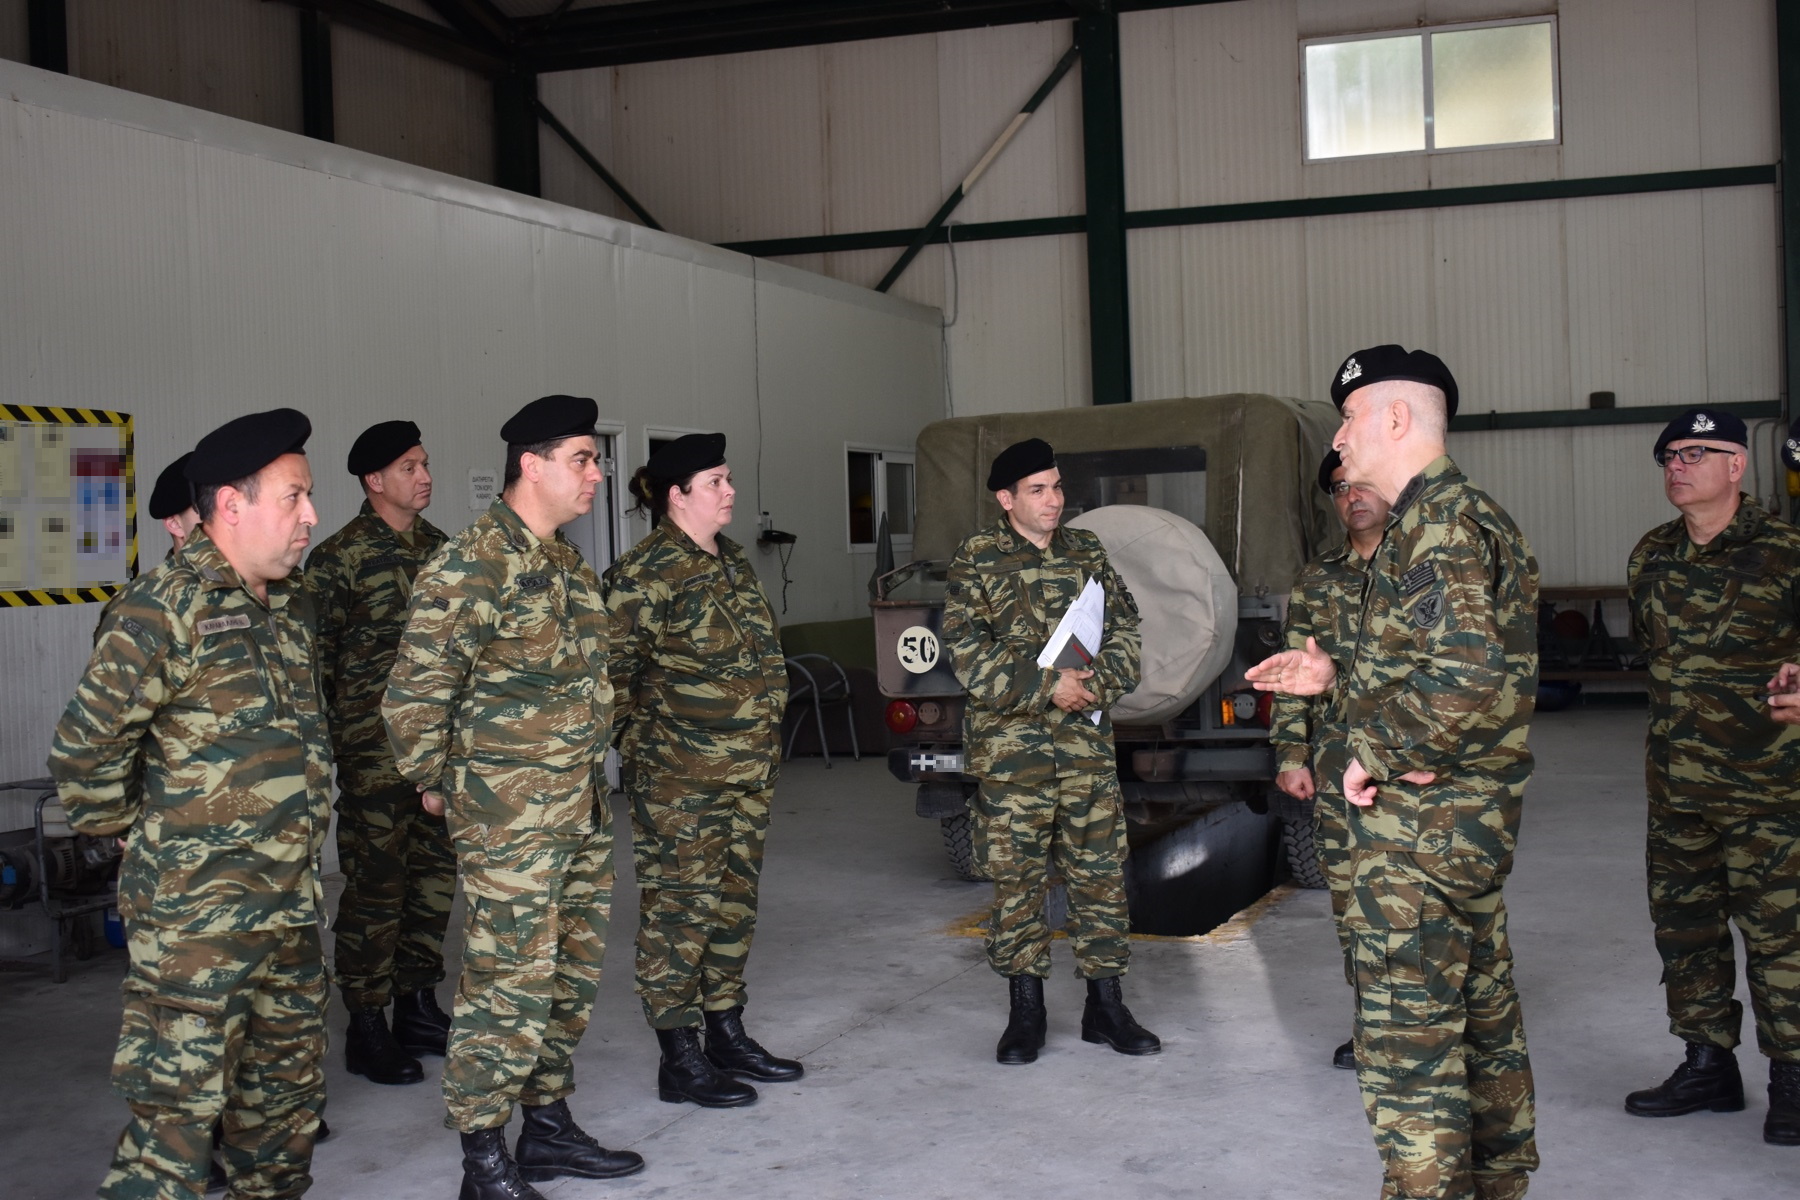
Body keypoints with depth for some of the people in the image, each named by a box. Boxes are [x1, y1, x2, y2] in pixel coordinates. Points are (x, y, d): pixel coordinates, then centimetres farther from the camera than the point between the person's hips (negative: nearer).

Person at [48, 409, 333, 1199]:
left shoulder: (288, 605, 10)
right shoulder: (165, 609, -15)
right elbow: (84, 750, -14)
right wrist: (141, 840, -3)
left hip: (289, 905, 8)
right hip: (196, 916, -8)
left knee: (288, 1088, 18)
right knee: (180, 1105, -3)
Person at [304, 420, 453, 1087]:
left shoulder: (436, 548, 11)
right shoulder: (339, 558, -8)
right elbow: (317, 660, -8)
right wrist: (328, 746, -10)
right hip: (374, 750, -6)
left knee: (435, 873, 11)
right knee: (376, 886, -2)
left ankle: (418, 1006, 25)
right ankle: (366, 1029, 8)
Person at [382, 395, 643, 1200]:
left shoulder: (566, 563, 13)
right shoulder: (471, 567, -16)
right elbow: (413, 693, -16)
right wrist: (435, 781, -5)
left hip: (580, 809, 9)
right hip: (509, 818, -9)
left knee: (571, 972, 16)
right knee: (509, 982, -4)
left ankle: (548, 1127, 29)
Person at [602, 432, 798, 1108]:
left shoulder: (731, 563, 13)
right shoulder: (645, 574, -13)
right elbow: (617, 671, -12)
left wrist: (766, 738, 20)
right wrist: (640, 746, -12)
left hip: (749, 767, 9)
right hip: (679, 777, -9)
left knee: (734, 901, 15)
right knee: (679, 906, -1)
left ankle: (727, 1035, 27)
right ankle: (679, 1060, 7)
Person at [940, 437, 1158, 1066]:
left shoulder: (1086, 550, 12)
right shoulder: (977, 558, 0)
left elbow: (1124, 625, 11)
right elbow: (966, 648, -7)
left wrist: (1101, 680, -9)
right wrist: (1046, 685, -14)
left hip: (1085, 736, 3)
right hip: (1009, 740, -3)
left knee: (1099, 866, 4)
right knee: (1016, 872, 1)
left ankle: (1105, 1004, 15)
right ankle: (1025, 1010, 12)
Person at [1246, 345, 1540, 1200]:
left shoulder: (1440, 525, -18)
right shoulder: (1466, 516, 15)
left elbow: (1462, 682, -30)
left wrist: (1376, 757, -17)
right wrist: (1336, 679, 17)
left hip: (1419, 823, -11)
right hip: (1473, 819, 11)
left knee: (1407, 1040, -5)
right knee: (1482, 1016, 20)